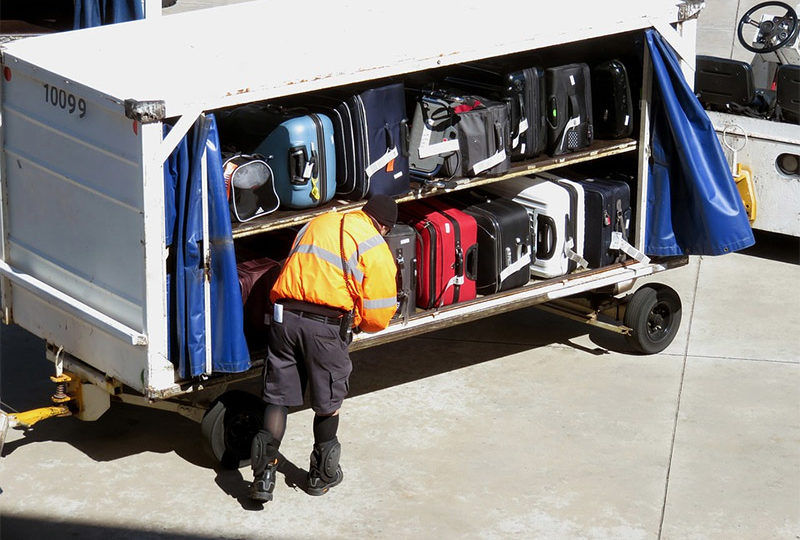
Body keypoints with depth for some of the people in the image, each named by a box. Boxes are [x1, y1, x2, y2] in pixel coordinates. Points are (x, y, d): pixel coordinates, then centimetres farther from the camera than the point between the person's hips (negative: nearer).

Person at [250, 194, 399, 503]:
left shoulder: (317, 224, 22)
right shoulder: (375, 248, 3)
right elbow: (378, 316, 0)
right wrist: (356, 322, 20)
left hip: (285, 314, 4)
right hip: (327, 325, -4)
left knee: (278, 396, 11)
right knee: (328, 401, 15)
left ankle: (263, 475, 1)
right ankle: (322, 474, 28)